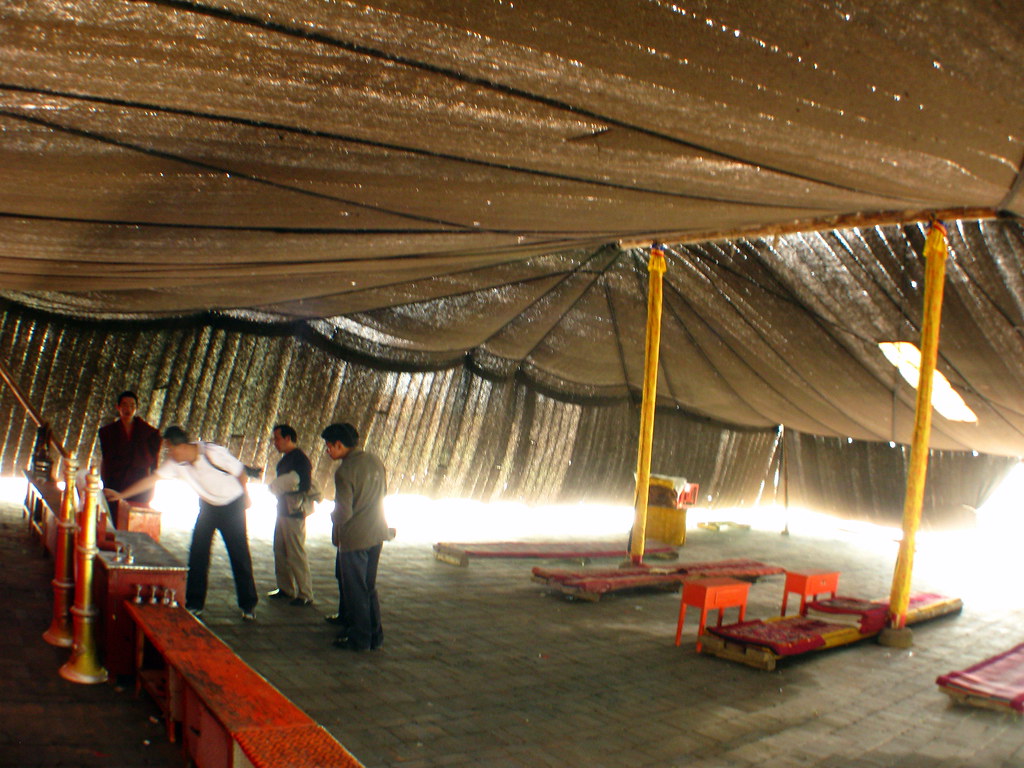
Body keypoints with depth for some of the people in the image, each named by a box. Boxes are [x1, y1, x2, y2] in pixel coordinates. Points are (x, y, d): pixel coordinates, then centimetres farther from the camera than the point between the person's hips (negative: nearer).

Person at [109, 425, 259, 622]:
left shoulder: (214, 453, -28)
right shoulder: (175, 462, -11)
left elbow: (240, 472, -15)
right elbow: (152, 479, -5)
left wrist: (245, 496, -1)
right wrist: (121, 495, -7)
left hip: (232, 505, -5)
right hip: (208, 506, 5)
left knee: (240, 554, -4)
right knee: (197, 554, -1)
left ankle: (248, 606, 7)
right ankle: (195, 605, 11)